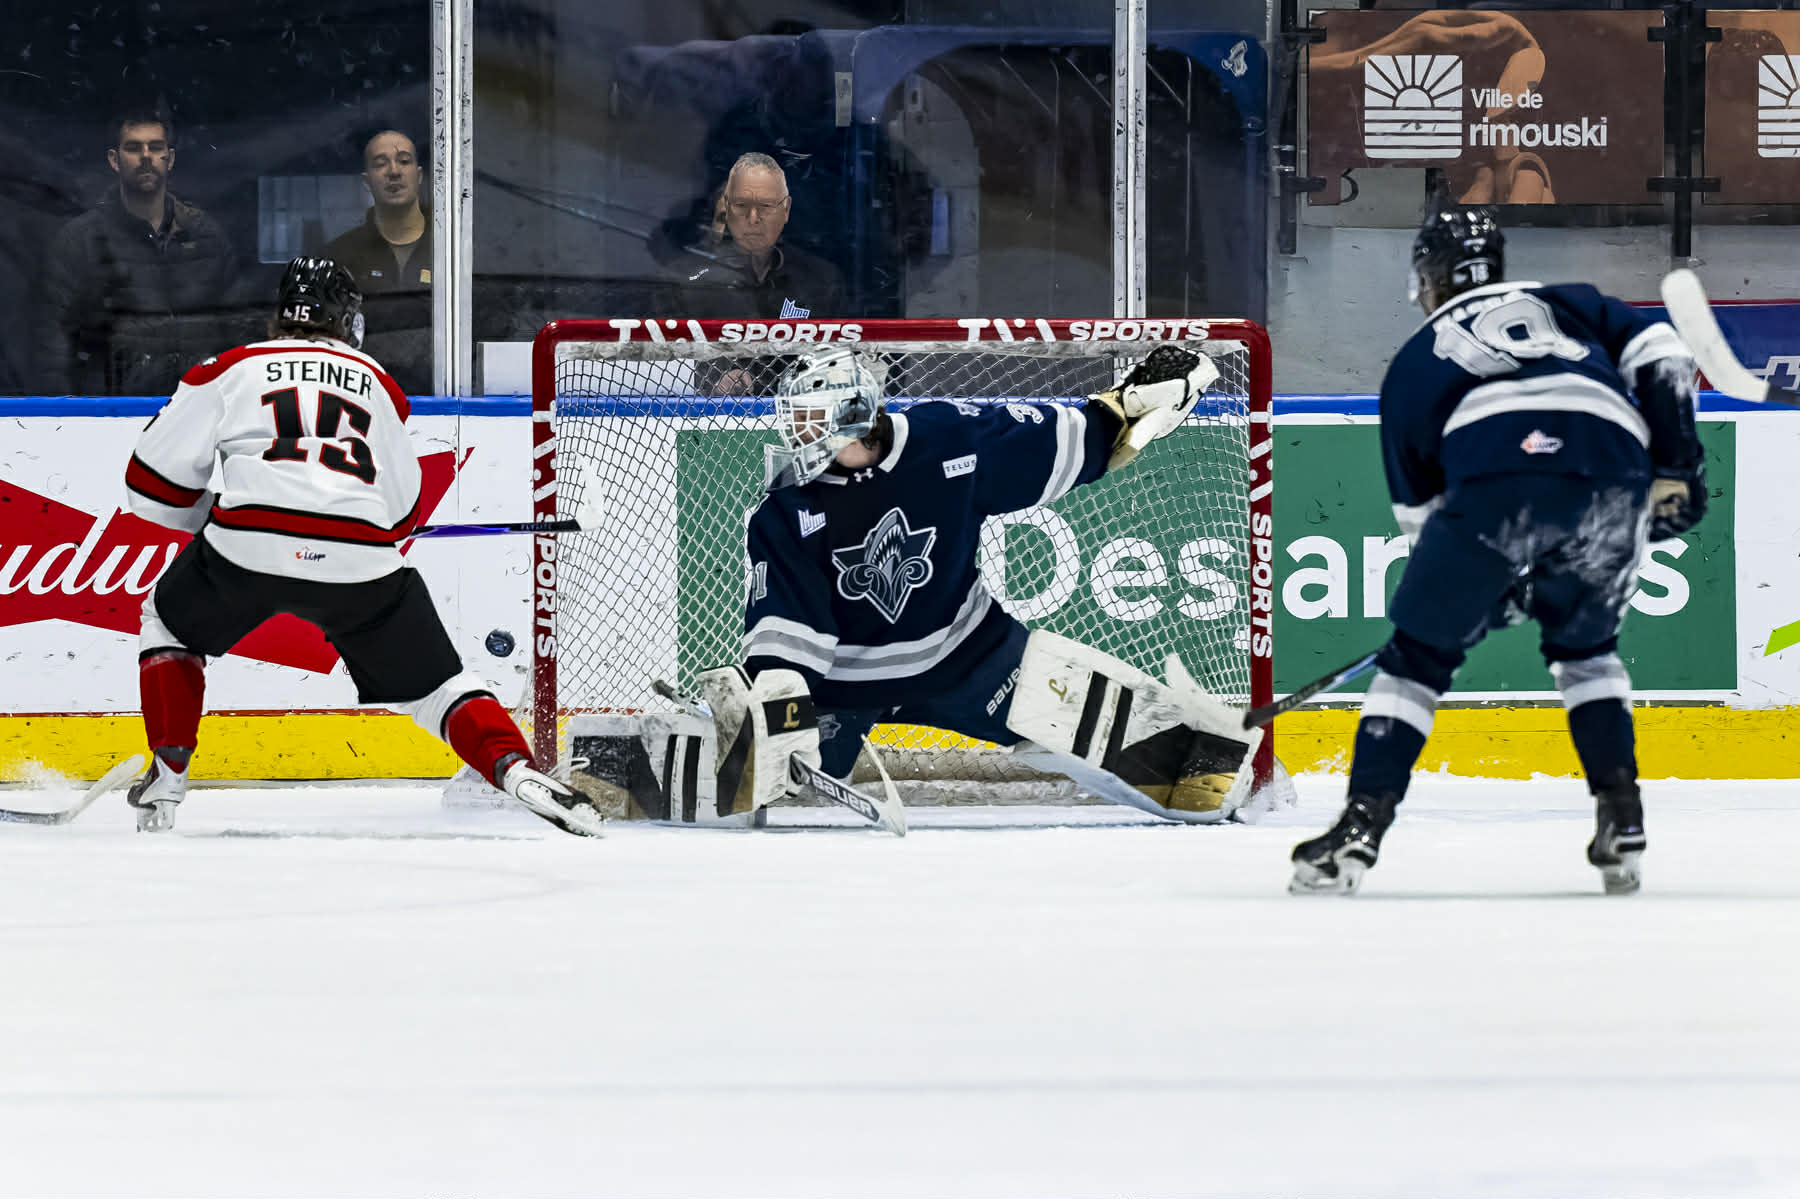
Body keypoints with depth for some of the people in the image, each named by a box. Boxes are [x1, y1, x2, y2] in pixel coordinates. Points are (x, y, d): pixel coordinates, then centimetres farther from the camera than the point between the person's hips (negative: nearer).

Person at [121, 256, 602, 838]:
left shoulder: (230, 369, 18)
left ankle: (166, 776, 17)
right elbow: (402, 510, 26)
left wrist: (209, 516, 33)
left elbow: (153, 483, 15)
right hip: (362, 563, 1)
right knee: (430, 678, 16)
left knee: (168, 620, 28)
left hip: (247, 550, -1)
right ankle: (515, 771, -7)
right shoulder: (377, 384, 24)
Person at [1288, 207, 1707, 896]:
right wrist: (1677, 466, 18)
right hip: (1614, 472, 2)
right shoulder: (1567, 305, 35)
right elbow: (1656, 354, 18)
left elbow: (1418, 509, 32)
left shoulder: (1412, 365, 31)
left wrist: (1497, 584, 42)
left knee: (1420, 653, 13)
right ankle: (1621, 821, 17)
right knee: (1584, 645, 28)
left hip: (1498, 482, -2)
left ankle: (1360, 828, 2)